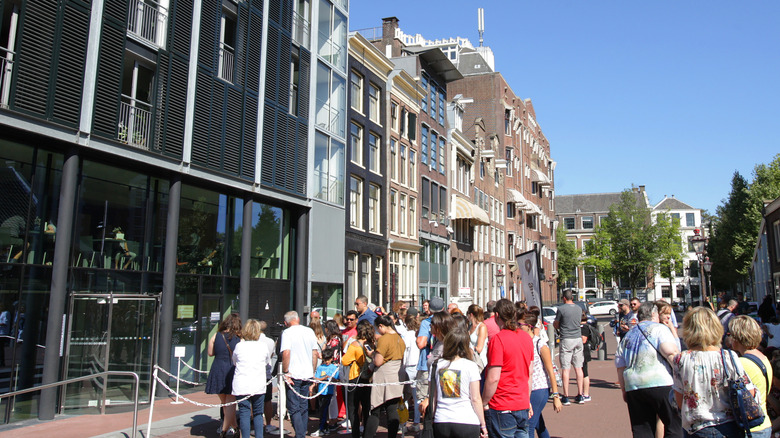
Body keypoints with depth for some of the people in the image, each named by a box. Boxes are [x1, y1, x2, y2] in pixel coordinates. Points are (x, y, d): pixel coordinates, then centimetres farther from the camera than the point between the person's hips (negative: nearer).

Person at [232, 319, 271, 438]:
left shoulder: (239, 346, -6)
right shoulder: (263, 346, -3)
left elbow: (234, 361, 15)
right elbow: (267, 362, 14)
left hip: (241, 387, -1)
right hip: (259, 386, 1)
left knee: (244, 414, 3)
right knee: (258, 414, 14)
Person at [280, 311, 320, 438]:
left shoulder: (287, 332, -9)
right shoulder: (309, 331, 8)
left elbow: (286, 353, -21)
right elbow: (315, 352, 11)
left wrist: (285, 372, -13)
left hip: (293, 375, -5)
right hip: (307, 374, 6)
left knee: (294, 408, 1)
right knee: (303, 406, 16)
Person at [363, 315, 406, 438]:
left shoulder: (384, 339, -16)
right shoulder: (400, 339, 8)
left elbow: (378, 362, -19)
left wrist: (373, 353, 0)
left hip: (383, 378, -7)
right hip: (396, 378, 7)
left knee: (374, 411, 0)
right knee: (392, 410, 8)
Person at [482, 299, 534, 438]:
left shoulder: (497, 339, -16)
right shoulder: (527, 338, 6)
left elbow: (493, 378, -19)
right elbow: (530, 374, 13)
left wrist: (483, 403, -8)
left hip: (502, 408, -7)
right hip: (523, 406, 7)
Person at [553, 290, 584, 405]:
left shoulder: (561, 308, -8)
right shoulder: (579, 308, 8)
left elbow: (556, 325, 0)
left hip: (566, 340, -5)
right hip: (578, 338, 5)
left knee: (565, 368, -2)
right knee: (578, 367, 11)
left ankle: (566, 397, -1)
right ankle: (580, 396, 14)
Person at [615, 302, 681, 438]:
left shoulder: (627, 337, 19)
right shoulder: (658, 329, 2)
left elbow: (620, 368, 18)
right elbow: (671, 352, -15)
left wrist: (624, 391, 24)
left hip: (633, 388, 5)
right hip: (660, 385, -5)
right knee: (675, 427, 4)